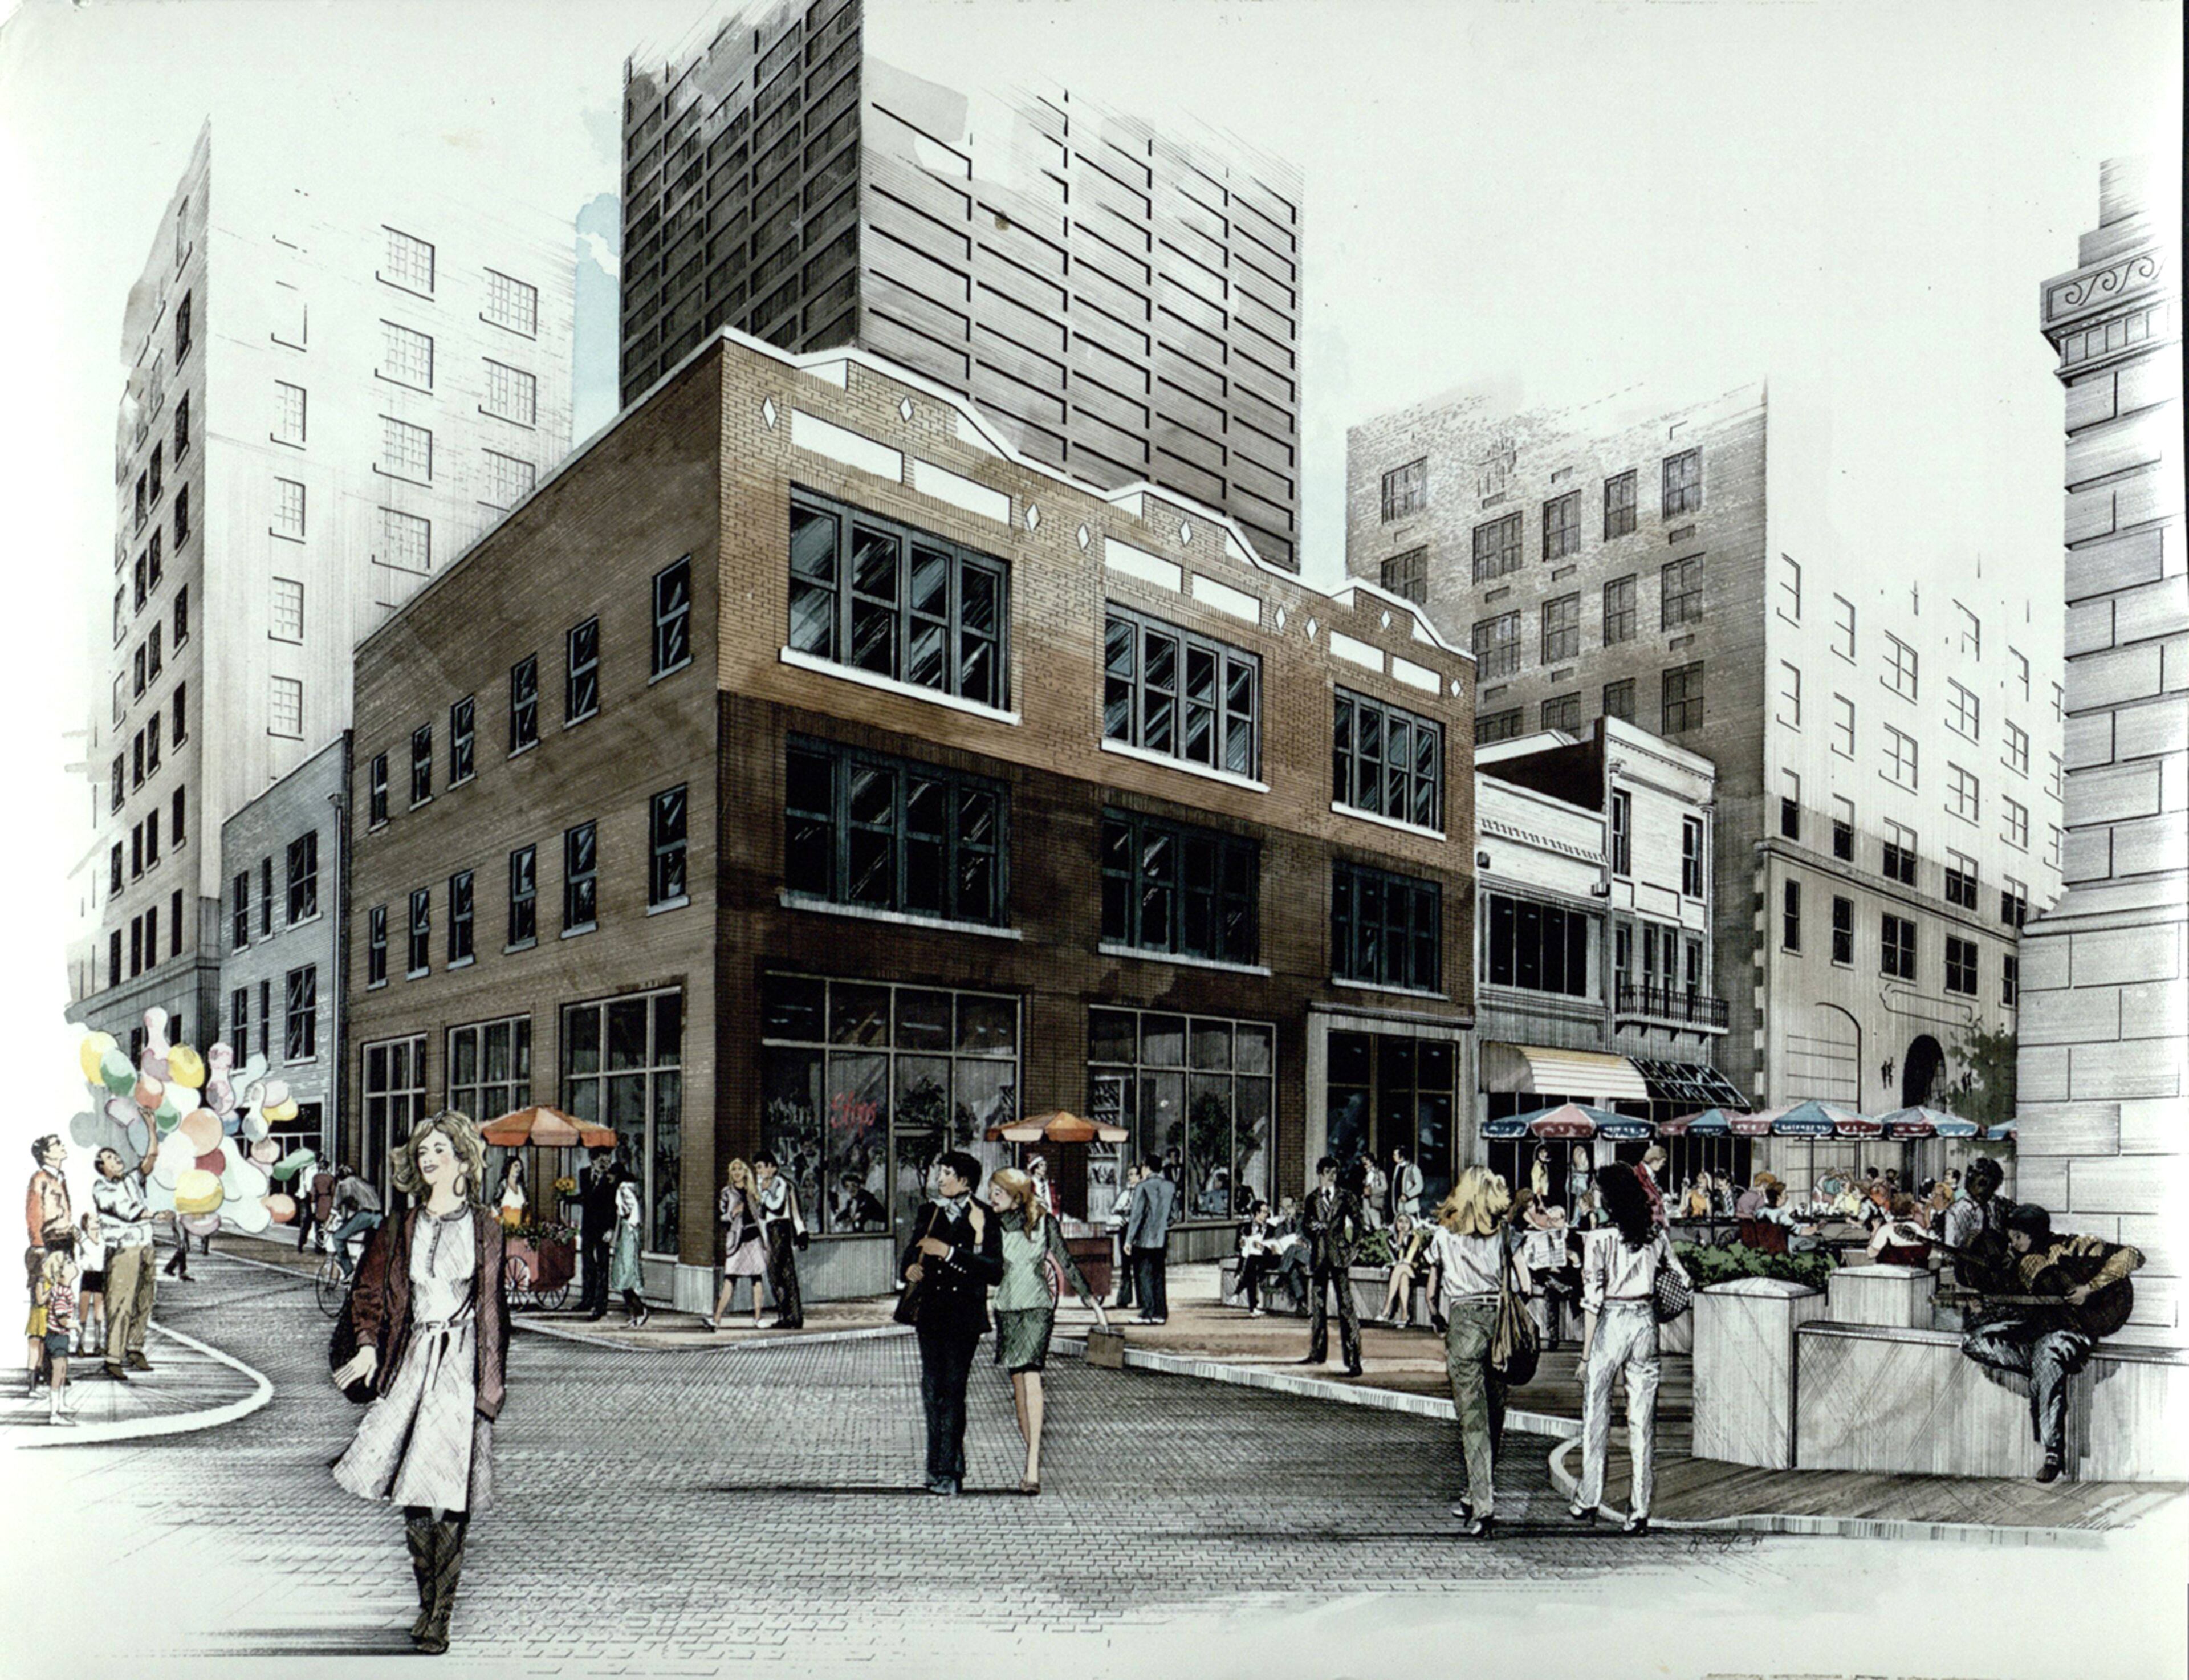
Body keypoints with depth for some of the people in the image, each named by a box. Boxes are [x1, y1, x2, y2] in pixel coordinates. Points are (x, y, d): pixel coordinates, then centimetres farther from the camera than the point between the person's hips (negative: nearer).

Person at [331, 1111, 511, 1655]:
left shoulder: (485, 1229, 1)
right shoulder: (400, 1230, 9)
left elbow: (494, 1309, 3)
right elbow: (371, 1293, 14)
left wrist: (490, 1381, 1)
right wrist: (368, 1347, -3)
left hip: (462, 1365, -3)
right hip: (412, 1360, 3)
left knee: (450, 1491, -7)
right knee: (412, 1490, 4)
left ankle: (440, 1615, 2)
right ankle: (427, 1604, 20)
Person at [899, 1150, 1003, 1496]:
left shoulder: (984, 1219, -4)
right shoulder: (929, 1214, 12)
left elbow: (994, 1271, -13)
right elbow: (911, 1254, 19)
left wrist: (949, 1252, -19)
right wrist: (910, 1269, -5)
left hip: (965, 1314, -5)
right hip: (931, 1311, 5)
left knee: (952, 1389, -6)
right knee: (932, 1389, 5)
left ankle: (946, 1469, 3)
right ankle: (950, 1466, 19)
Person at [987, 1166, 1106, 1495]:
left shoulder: (1044, 1221, -2)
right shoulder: (995, 1224, 4)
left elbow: (1066, 1263, 5)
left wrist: (1091, 1299, 7)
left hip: (1037, 1307, -4)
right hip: (1006, 1307, 4)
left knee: (1031, 1376, -17)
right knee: (1018, 1380, 5)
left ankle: (1033, 1466, -21)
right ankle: (1032, 1453, 16)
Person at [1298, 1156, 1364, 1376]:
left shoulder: (1347, 1197, 4)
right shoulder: (1312, 1199, 11)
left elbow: (1358, 1224, 4)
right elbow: (1303, 1225, 13)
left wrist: (1352, 1247, -5)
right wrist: (1312, 1240, -4)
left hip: (1339, 1256, -4)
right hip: (1318, 1256, 4)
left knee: (1346, 1306, -10)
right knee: (1316, 1306, 11)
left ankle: (1354, 1360, -11)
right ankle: (1317, 1353, 23)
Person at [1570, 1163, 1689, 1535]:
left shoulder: (1599, 1238, -11)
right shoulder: (1656, 1232, 2)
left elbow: (1592, 1300, -9)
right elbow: (1681, 1277, 13)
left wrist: (1586, 1353, -4)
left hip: (1612, 1322, -4)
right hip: (1646, 1320, 4)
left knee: (1596, 1411, 10)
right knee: (1642, 1418, 7)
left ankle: (1588, 1501, 17)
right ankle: (1640, 1511, 8)